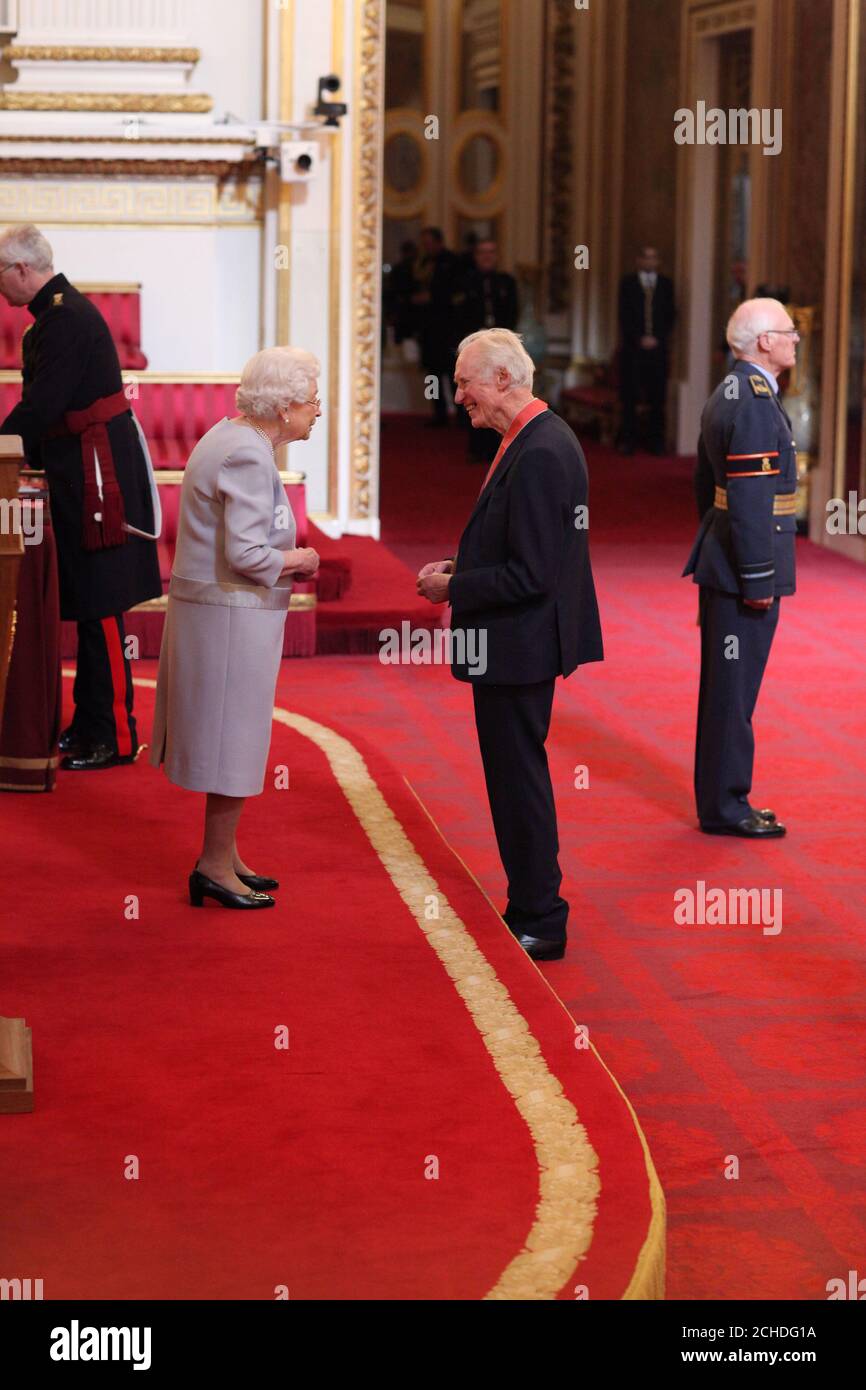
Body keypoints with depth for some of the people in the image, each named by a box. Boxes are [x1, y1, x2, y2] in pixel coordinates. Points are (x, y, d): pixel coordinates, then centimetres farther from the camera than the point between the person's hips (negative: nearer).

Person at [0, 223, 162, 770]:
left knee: (99, 607, -5)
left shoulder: (65, 319, -18)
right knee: (90, 606, 15)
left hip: (96, 473, -10)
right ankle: (90, 724, 23)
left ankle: (115, 738, 0)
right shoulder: (61, 311, 14)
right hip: (82, 471, 10)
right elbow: (44, 403, 18)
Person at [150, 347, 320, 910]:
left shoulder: (232, 437, 11)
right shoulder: (248, 456, -21)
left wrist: (287, 558, 10)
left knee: (232, 737, 18)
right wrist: (299, 559, -9)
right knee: (234, 738, 0)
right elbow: (246, 554, -26)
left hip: (212, 606, 10)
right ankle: (216, 866, 9)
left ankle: (225, 856, 27)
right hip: (232, 615, -10)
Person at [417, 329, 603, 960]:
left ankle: (538, 922, 7)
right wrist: (463, 570, 7)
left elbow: (529, 575, -24)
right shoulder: (539, 438, 10)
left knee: (519, 778, -2)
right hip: (522, 643, 11)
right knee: (518, 777, 18)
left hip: (518, 645, -11)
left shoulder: (539, 454, -22)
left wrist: (454, 589, -14)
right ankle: (533, 908, 28)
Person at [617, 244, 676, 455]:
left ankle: (656, 441, 2)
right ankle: (628, 441, 2)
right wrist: (640, 339, -9)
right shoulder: (628, 283, 6)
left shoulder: (666, 284, 12)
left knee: (657, 396, -2)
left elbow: (670, 315, 9)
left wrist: (658, 339, -4)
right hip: (632, 348, -1)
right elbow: (624, 315, 0)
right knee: (630, 396, -2)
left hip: (658, 347, 1)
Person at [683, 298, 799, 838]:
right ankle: (725, 807, 4)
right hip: (746, 568, -10)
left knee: (724, 687, 15)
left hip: (722, 564, 10)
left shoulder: (725, 397, 14)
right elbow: (750, 499, -22)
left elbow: (706, 485, 20)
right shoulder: (757, 403, -18)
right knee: (735, 690, -3)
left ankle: (719, 798, 23)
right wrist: (758, 580, -19)